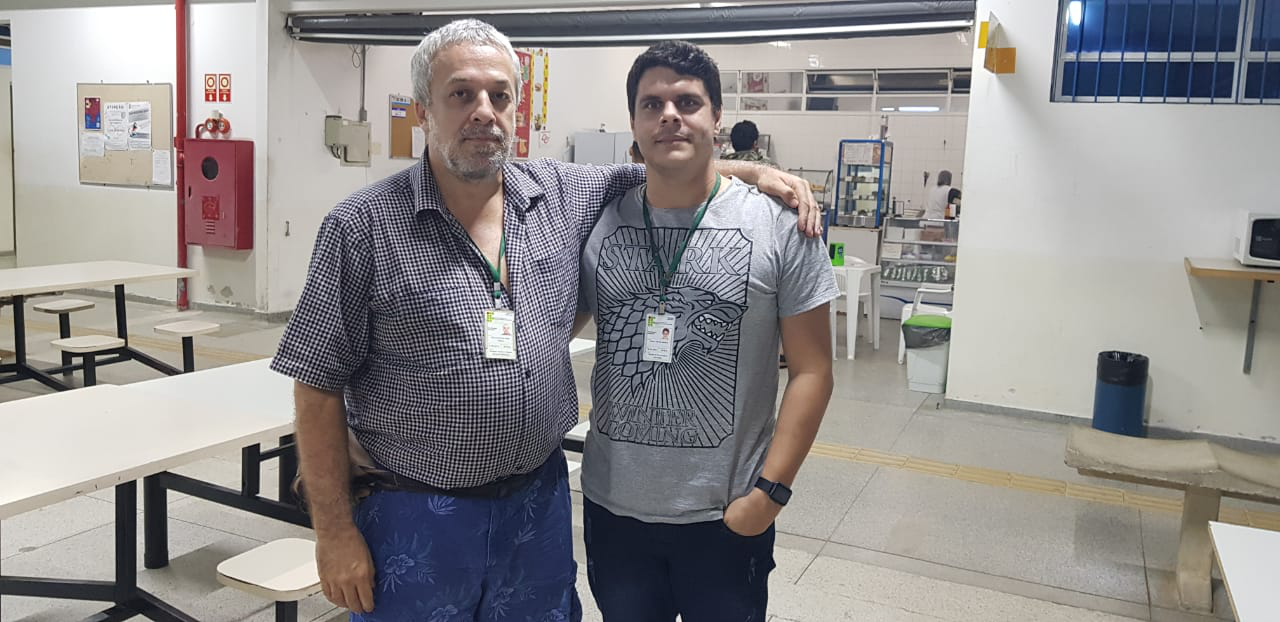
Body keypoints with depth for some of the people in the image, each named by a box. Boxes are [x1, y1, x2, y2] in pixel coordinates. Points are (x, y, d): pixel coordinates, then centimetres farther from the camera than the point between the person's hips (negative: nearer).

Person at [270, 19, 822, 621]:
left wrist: (753, 172, -1)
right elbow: (319, 386, -9)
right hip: (413, 518, -3)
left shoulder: (564, 195, 1)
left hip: (538, 500, 4)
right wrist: (334, 531, -10)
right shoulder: (362, 227, -11)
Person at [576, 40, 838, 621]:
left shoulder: (778, 224, -7)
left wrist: (770, 490, -11)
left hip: (727, 515, -2)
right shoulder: (598, 222, 0)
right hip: (612, 507, 3)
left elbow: (811, 370, -6)